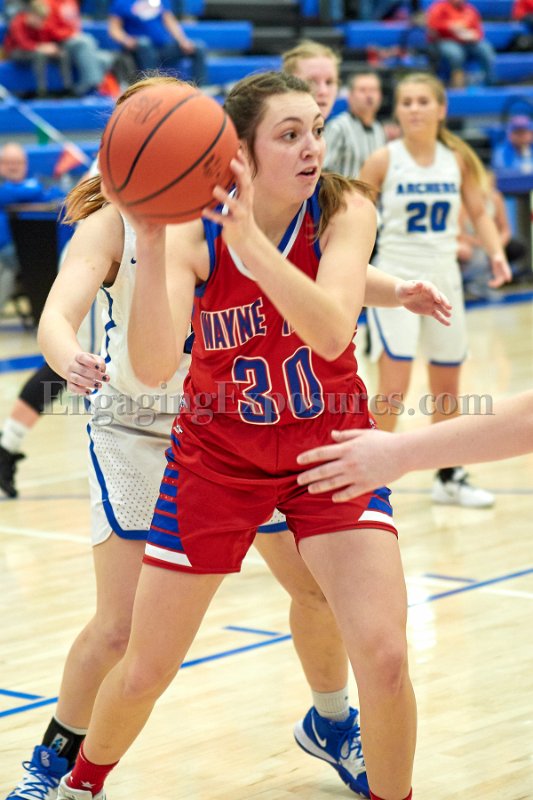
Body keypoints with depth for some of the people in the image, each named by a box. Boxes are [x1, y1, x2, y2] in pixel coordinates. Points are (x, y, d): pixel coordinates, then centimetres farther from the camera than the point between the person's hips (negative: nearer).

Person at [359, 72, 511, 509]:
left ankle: (449, 478, 28)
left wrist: (497, 253, -9)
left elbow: (479, 212, 7)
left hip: (444, 278, 4)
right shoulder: (384, 161, -9)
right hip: (396, 277, -4)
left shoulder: (458, 159, 0)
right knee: (395, 383, -13)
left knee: (447, 386, 13)